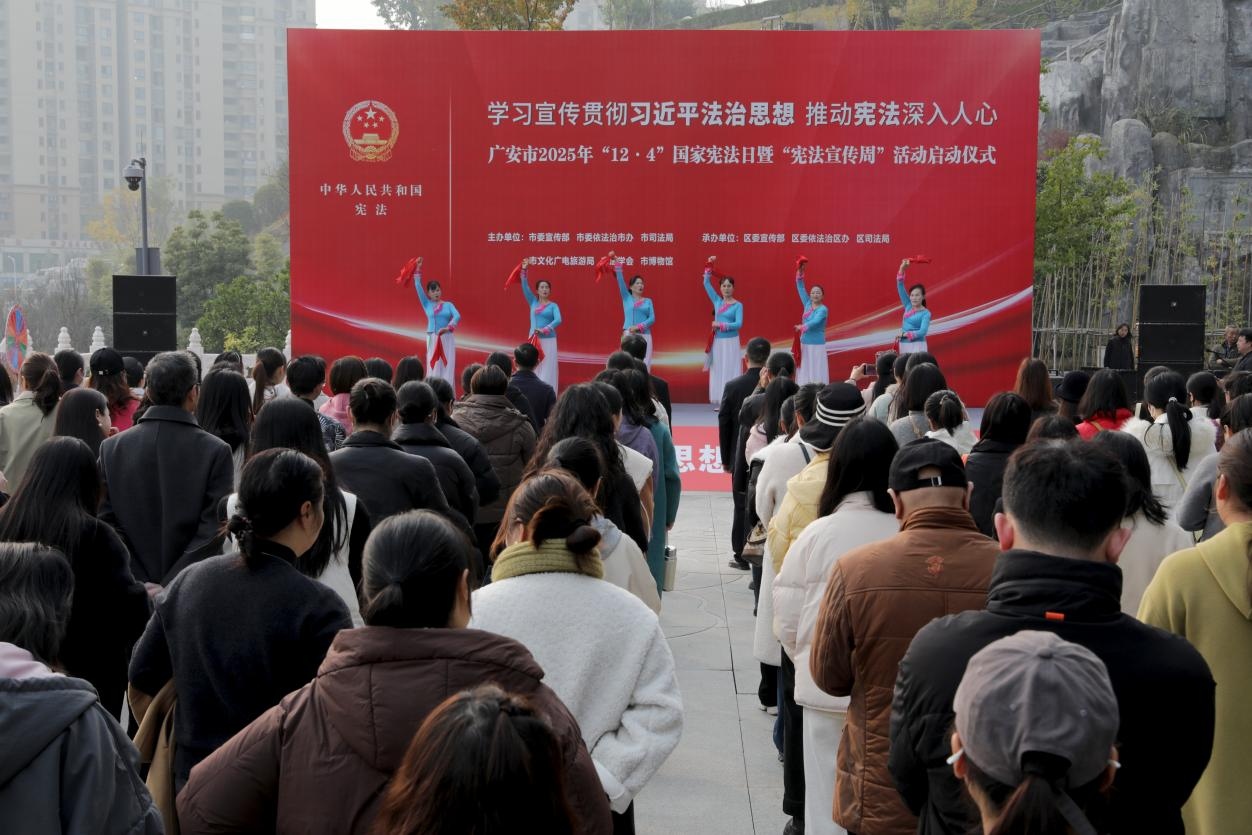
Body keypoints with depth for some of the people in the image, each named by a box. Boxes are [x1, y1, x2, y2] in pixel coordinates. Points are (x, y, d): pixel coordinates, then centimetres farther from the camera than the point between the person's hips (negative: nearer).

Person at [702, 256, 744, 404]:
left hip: (730, 342, -5)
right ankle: (721, 402, 11)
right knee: (717, 371, 5)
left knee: (729, 371, -5)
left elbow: (739, 324, -15)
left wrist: (721, 325, -16)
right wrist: (709, 267, 0)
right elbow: (707, 284, 7)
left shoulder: (738, 305, -5)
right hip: (717, 341, 5)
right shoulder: (717, 301, 8)